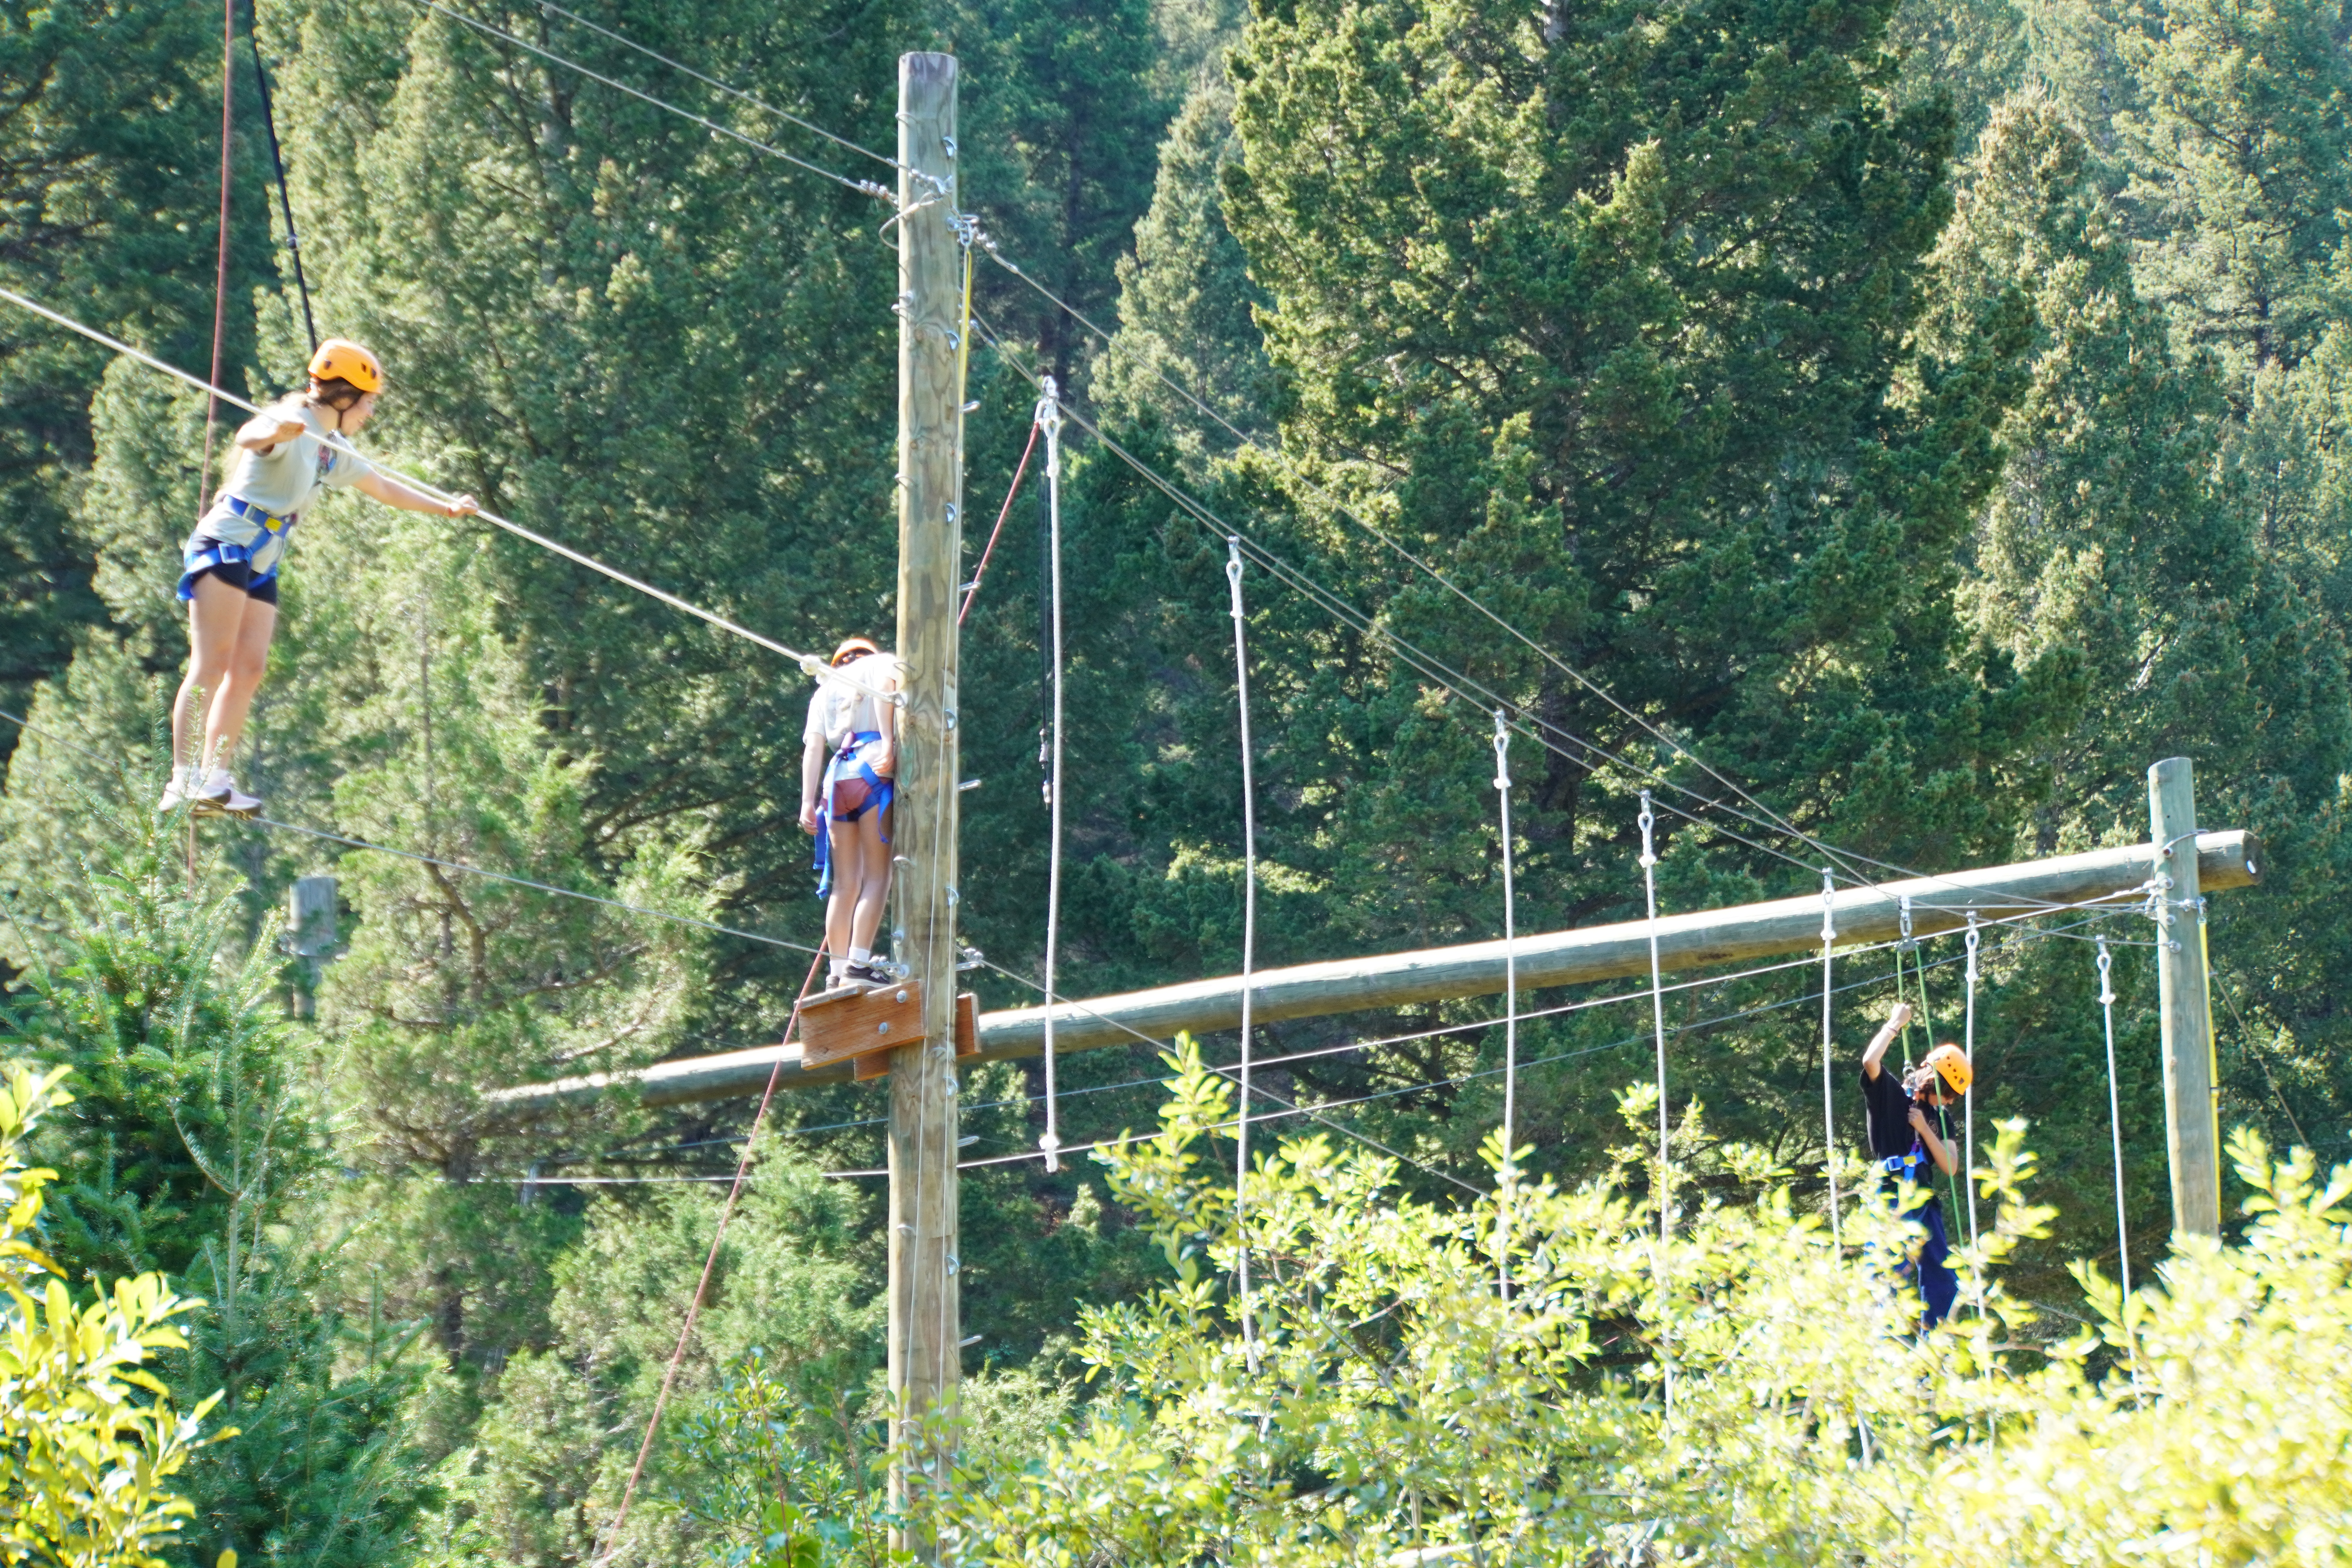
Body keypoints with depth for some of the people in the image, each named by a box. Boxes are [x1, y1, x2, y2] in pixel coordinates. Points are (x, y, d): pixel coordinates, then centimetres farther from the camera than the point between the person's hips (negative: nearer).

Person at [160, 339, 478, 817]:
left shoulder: (331, 452, 18)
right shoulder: (291, 423, -11)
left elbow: (384, 488, 34)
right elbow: (246, 438, -35)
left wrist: (445, 508, 39)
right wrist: (274, 434, -58)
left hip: (262, 566, 9)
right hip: (226, 546, -9)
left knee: (249, 670, -2)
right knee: (212, 664, -17)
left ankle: (214, 777, -6)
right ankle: (183, 778, -24)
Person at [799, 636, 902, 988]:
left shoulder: (826, 688, 27)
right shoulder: (880, 664, 16)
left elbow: (813, 746, 14)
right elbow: (886, 683, -10)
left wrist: (808, 801, 6)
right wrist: (888, 743, -18)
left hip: (837, 779, 5)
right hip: (874, 772, -5)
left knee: (845, 884, 8)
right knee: (877, 876, -8)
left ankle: (838, 971, 3)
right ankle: (858, 965, -20)